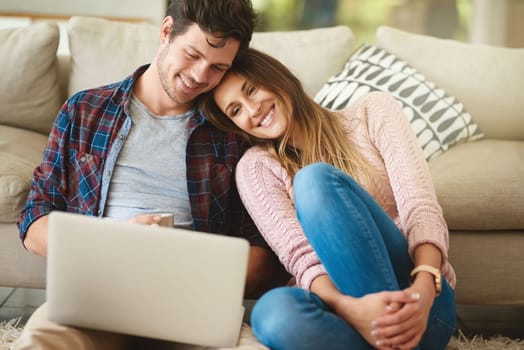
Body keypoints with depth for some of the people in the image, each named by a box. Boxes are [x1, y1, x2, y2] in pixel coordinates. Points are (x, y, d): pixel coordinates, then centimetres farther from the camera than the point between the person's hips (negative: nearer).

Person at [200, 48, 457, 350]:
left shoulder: (372, 111, 6)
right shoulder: (257, 168, 8)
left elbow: (422, 208, -7)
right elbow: (301, 257, -8)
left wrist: (423, 290, -28)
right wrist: (349, 307, -31)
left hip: (422, 303, 0)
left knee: (315, 179, -25)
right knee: (275, 312, -36)